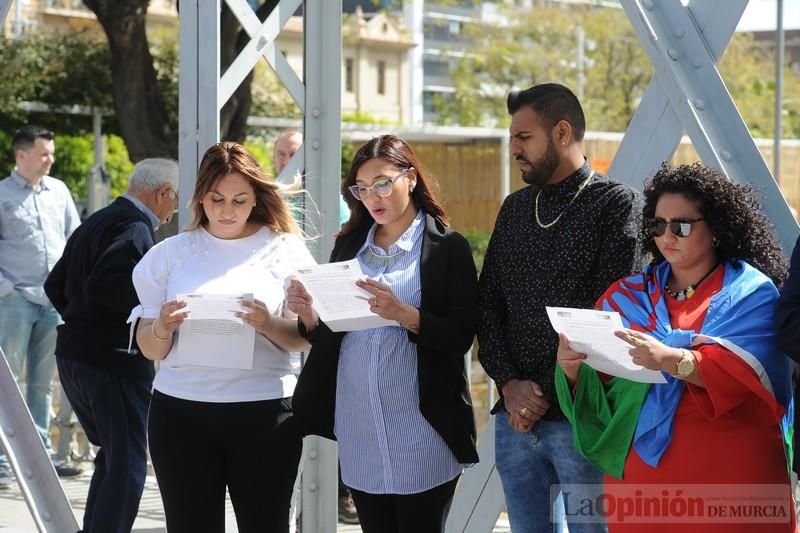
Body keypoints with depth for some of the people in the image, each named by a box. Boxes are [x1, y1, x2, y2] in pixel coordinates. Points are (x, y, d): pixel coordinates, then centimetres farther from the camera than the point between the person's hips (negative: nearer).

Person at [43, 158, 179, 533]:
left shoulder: (94, 224, 16)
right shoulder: (136, 228, -14)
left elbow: (55, 285, 18)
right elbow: (103, 284, -27)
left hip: (74, 357, 10)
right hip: (114, 361, -10)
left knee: (113, 457, 20)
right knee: (126, 466, -6)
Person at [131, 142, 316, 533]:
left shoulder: (284, 250, 3)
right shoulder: (171, 253, 6)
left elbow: (305, 339, 1)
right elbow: (150, 349, 6)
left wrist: (268, 325, -18)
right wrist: (162, 329, -16)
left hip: (264, 412, -1)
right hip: (181, 412, 1)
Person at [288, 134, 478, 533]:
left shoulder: (447, 247, -1)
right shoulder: (349, 245, 13)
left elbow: (461, 336, -8)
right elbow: (329, 333, 14)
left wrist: (406, 315, -23)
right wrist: (310, 315, -7)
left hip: (421, 431, -4)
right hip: (357, 428, 4)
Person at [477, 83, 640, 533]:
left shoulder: (616, 204, -5)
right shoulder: (515, 209, 14)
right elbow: (490, 303, 11)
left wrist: (547, 393, -12)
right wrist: (509, 384, -5)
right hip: (516, 416, 6)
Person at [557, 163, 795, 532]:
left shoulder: (750, 292, -1)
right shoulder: (628, 296, 11)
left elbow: (742, 371, -18)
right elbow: (598, 386, 5)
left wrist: (669, 359, -33)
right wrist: (574, 369, -17)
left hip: (728, 471, -3)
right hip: (640, 465, 3)